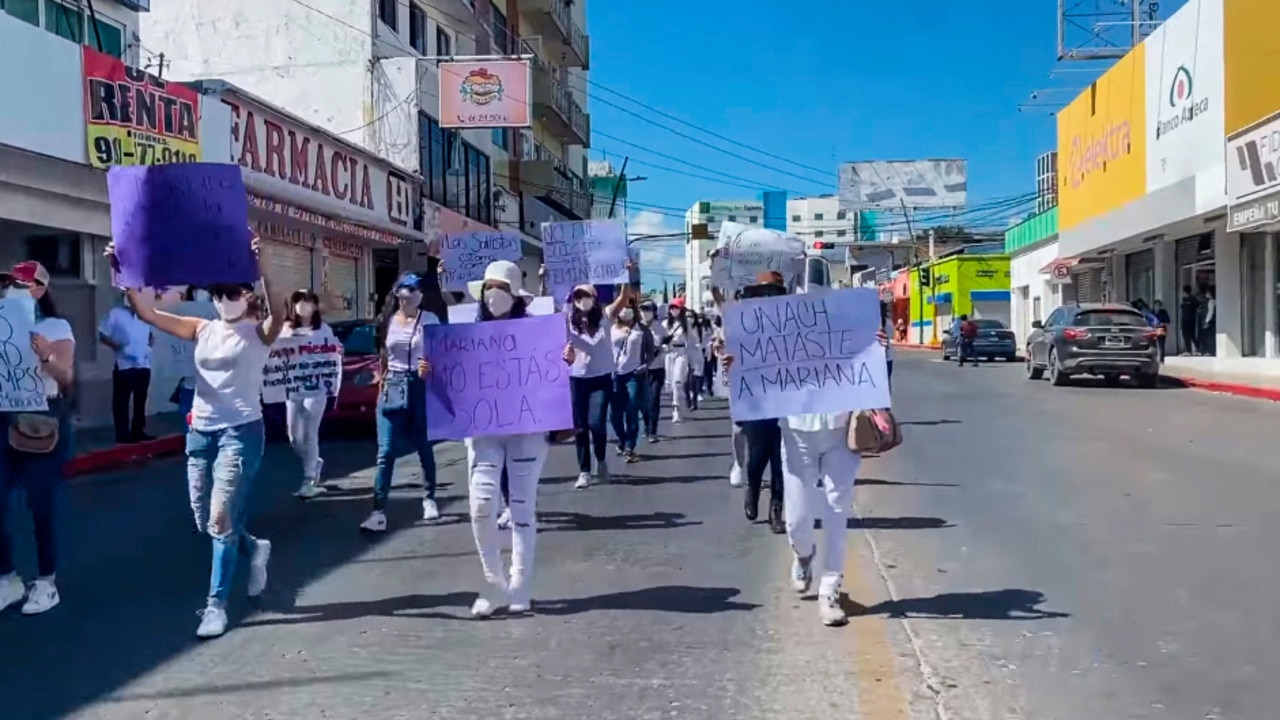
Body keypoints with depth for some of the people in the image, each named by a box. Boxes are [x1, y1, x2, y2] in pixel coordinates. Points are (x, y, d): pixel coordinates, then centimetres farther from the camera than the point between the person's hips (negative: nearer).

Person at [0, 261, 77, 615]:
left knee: (41, 503, 1)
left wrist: (48, 356, -30)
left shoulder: (56, 327, -2)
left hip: (44, 419, -4)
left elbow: (67, 379, -11)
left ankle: (46, 582, 12)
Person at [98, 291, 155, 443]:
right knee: (121, 401, -1)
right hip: (124, 365, -5)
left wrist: (151, 340, 4)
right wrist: (116, 345, -17)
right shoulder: (115, 314, 0)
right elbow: (102, 335, -2)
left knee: (140, 400, 10)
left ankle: (138, 431, 18)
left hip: (144, 364, 5)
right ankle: (122, 434, 2)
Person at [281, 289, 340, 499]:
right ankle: (315, 464, 33)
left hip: (316, 389, -4)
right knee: (294, 436, 7)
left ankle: (309, 480, 1)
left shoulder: (324, 329, 3)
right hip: (292, 389, 4)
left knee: (309, 434, -6)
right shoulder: (286, 329, 9)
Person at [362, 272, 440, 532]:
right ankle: (379, 511, -6)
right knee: (386, 451, -5)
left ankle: (429, 499, 27)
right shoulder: (388, 320, 7)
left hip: (421, 386, -2)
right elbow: (382, 358, 16)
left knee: (424, 447, 10)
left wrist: (430, 367, -23)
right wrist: (382, 385, 10)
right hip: (392, 387, 2)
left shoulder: (430, 320, -2)